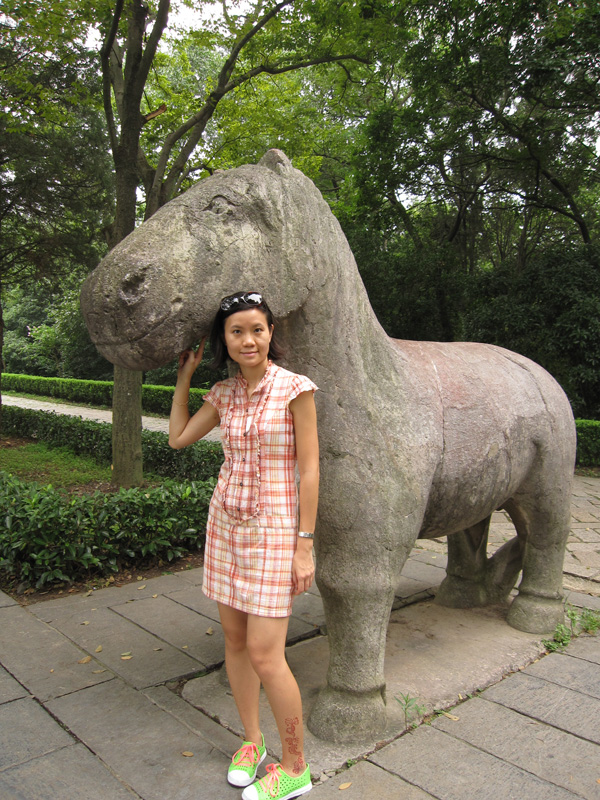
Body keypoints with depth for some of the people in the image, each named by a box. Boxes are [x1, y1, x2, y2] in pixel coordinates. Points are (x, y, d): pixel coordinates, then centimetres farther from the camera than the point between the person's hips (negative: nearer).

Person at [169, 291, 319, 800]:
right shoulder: (224, 394, 4)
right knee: (234, 638, 14)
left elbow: (309, 468, -12)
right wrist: (184, 375, 12)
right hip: (227, 522, 6)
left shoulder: (295, 388, -12)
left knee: (264, 654, -3)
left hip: (274, 529, -6)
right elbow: (178, 438, 14)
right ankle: (252, 741, 35)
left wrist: (304, 545, -13)